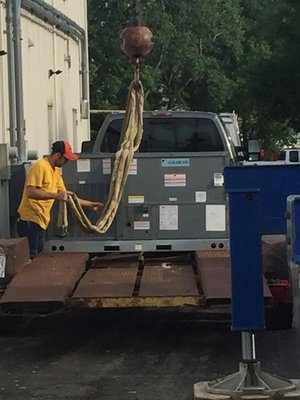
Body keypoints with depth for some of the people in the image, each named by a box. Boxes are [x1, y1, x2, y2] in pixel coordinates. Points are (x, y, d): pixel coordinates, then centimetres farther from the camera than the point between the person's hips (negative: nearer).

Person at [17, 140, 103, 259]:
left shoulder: (56, 171, 16)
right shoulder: (40, 166, -12)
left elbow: (66, 196, 22)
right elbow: (31, 192, -22)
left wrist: (90, 204, 22)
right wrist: (56, 196, -27)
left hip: (41, 222, 9)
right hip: (30, 220, -9)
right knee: (30, 258, -10)